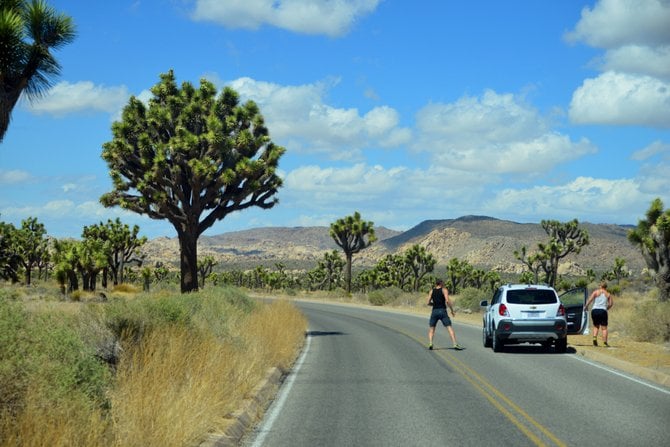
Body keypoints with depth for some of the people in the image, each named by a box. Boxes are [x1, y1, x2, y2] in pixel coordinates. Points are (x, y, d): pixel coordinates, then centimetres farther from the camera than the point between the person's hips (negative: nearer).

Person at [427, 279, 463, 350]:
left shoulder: (431, 291, 11)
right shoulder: (444, 290, 2)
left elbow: (428, 303, 6)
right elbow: (447, 301, -10)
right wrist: (452, 310, -2)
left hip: (434, 312, 3)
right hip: (442, 311, -3)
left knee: (431, 329, 14)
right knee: (449, 328, -4)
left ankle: (430, 343, -6)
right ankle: (455, 344, -15)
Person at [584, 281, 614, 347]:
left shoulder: (596, 292, 6)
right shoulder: (608, 294, 11)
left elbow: (590, 299, -6)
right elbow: (611, 303, 4)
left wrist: (586, 306, 6)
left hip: (594, 310, 1)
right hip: (603, 311, -1)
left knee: (596, 326, 16)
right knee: (604, 327, 1)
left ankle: (595, 338, -5)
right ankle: (605, 342, -10)